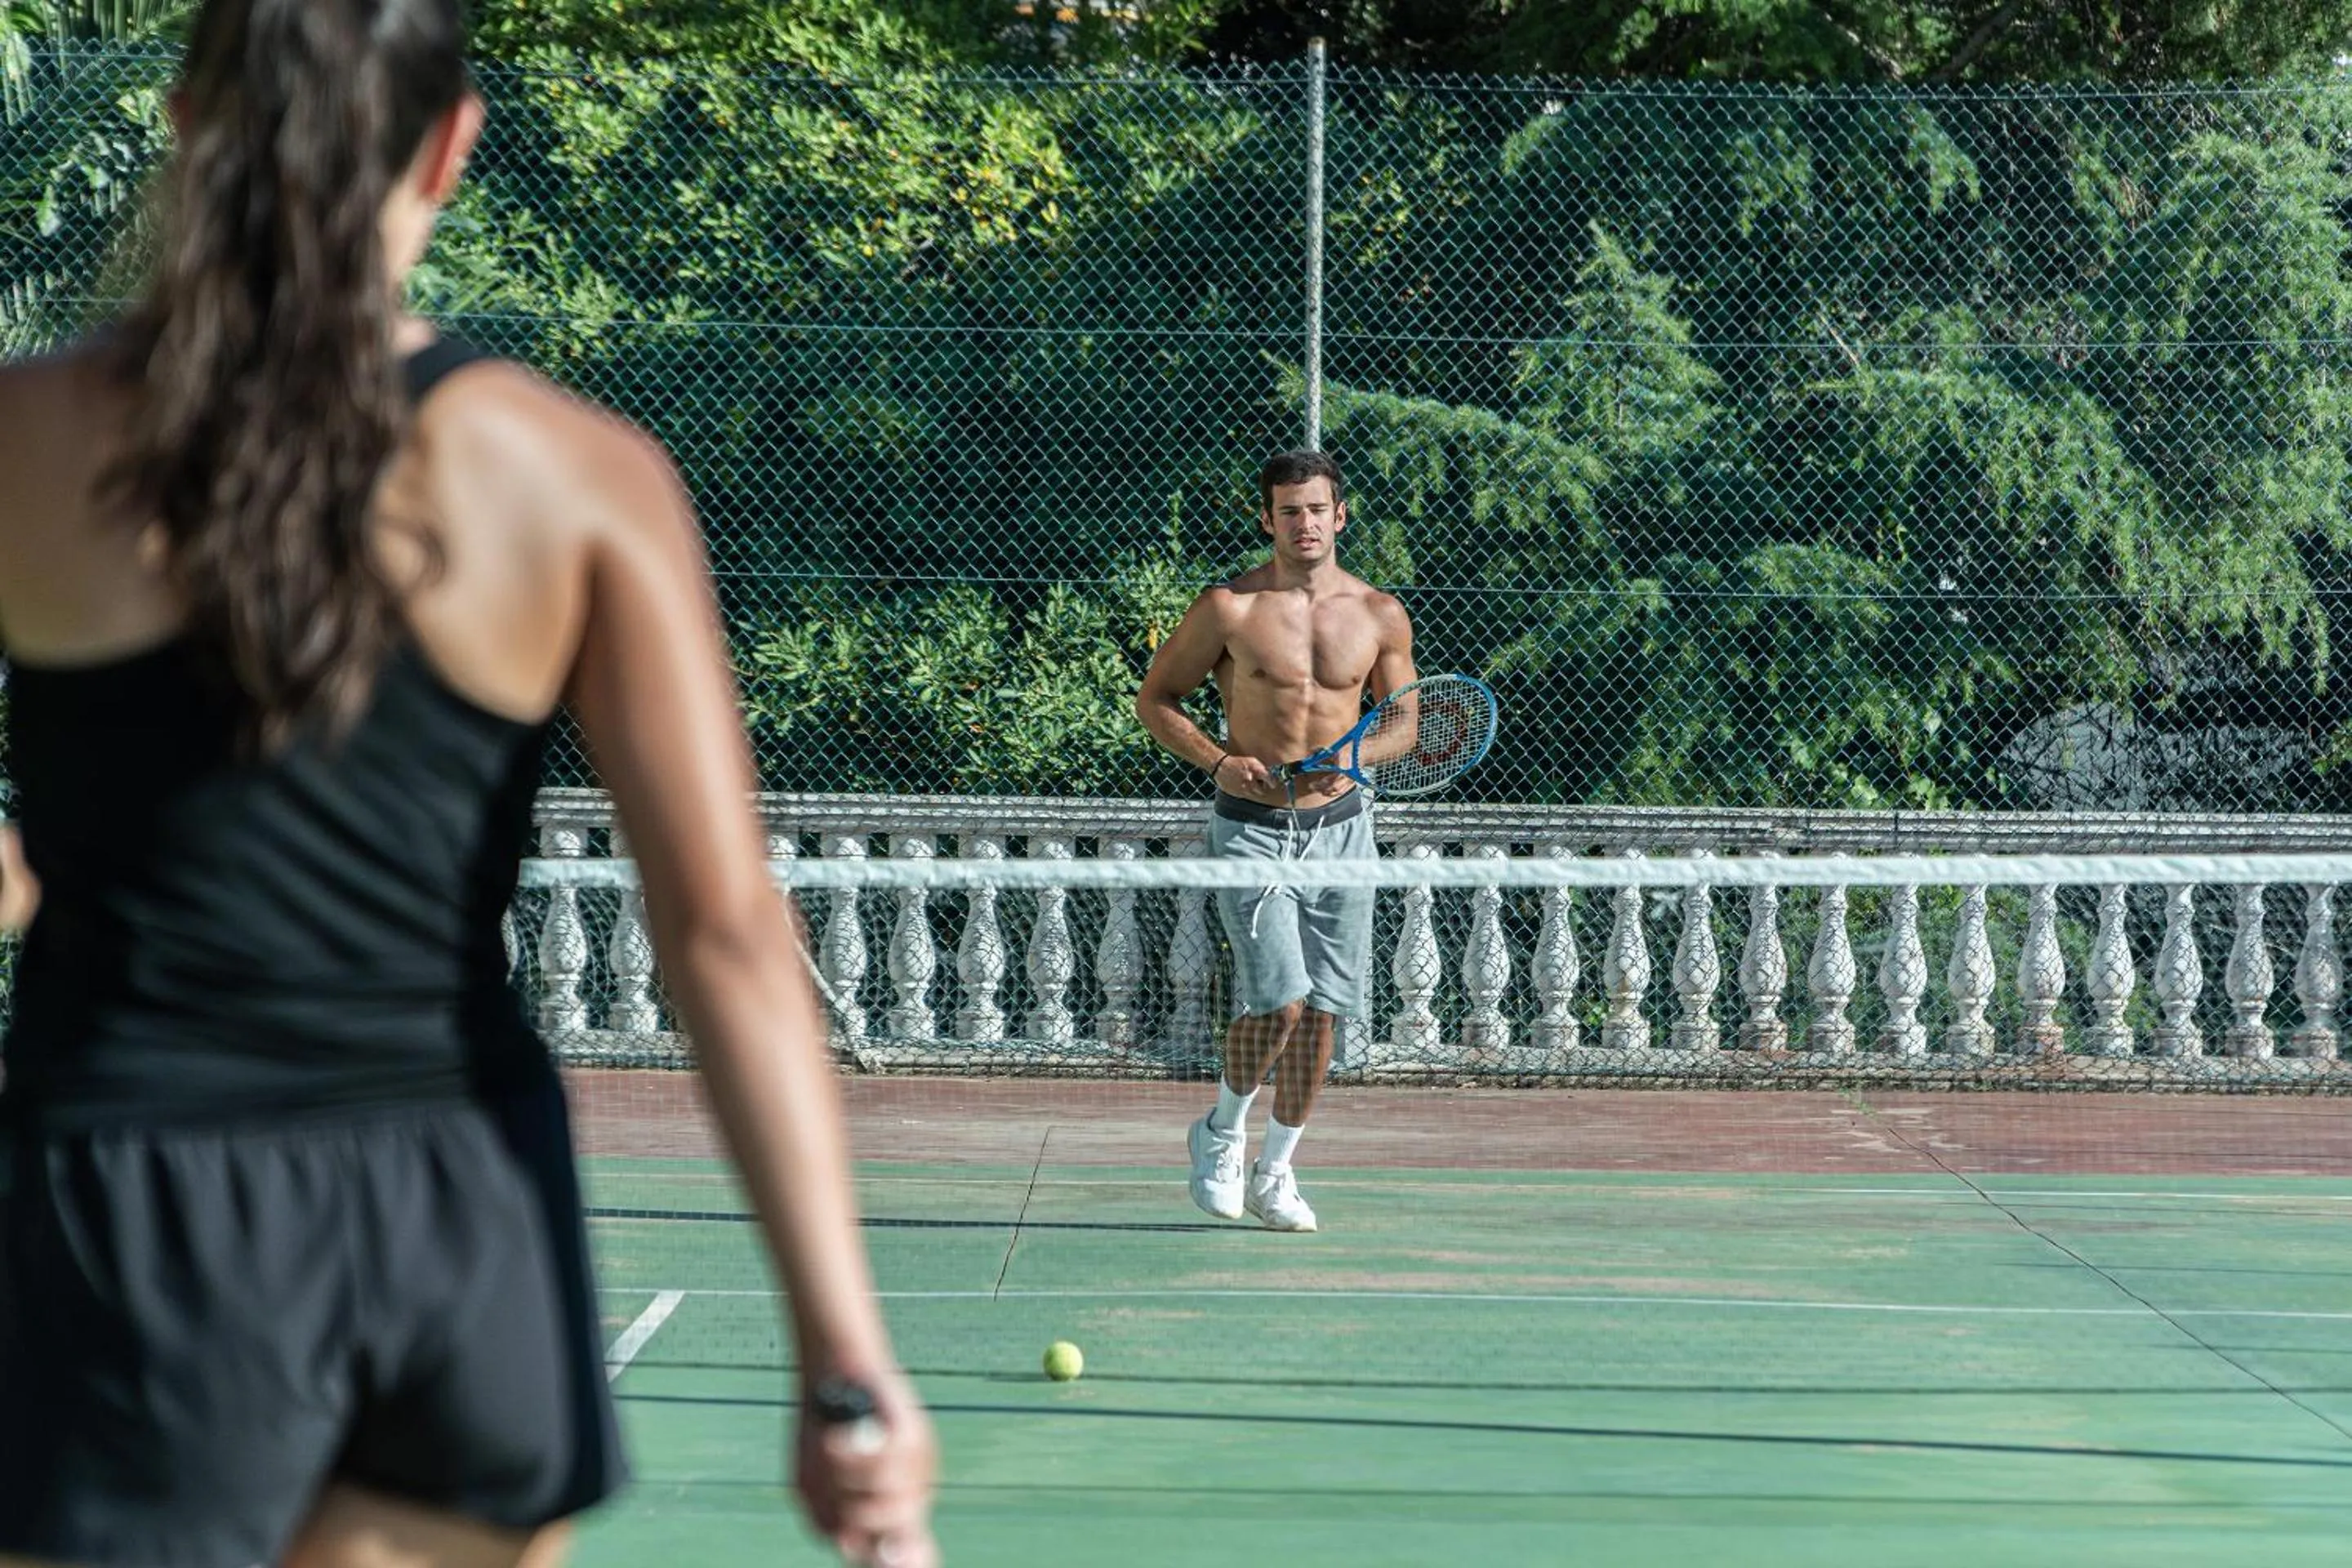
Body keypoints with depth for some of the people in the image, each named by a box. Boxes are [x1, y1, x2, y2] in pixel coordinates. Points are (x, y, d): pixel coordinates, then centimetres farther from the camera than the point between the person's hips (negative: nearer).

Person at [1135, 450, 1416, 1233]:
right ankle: (1223, 1130, 13)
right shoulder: (1229, 608, -5)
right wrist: (1219, 761, -13)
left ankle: (1275, 1172, 20)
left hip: (1339, 824, 3)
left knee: (1321, 1011, 4)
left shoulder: (1381, 616, 3)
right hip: (1252, 826, -3)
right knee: (1278, 1001, -15)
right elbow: (1156, 698, 3)